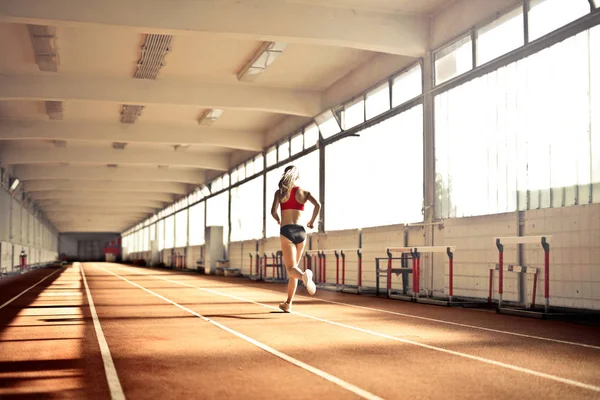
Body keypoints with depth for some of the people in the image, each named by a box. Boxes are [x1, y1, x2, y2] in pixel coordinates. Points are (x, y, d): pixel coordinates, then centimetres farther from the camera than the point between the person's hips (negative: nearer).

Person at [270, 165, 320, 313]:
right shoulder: (304, 192, 9)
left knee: (291, 268, -8)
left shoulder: (280, 192, 6)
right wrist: (312, 222, 7)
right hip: (301, 231, 3)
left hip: (286, 231, -3)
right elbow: (318, 205, -7)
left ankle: (305, 275, -44)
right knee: (293, 267, 16)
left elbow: (273, 211, -6)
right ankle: (288, 304, 19)